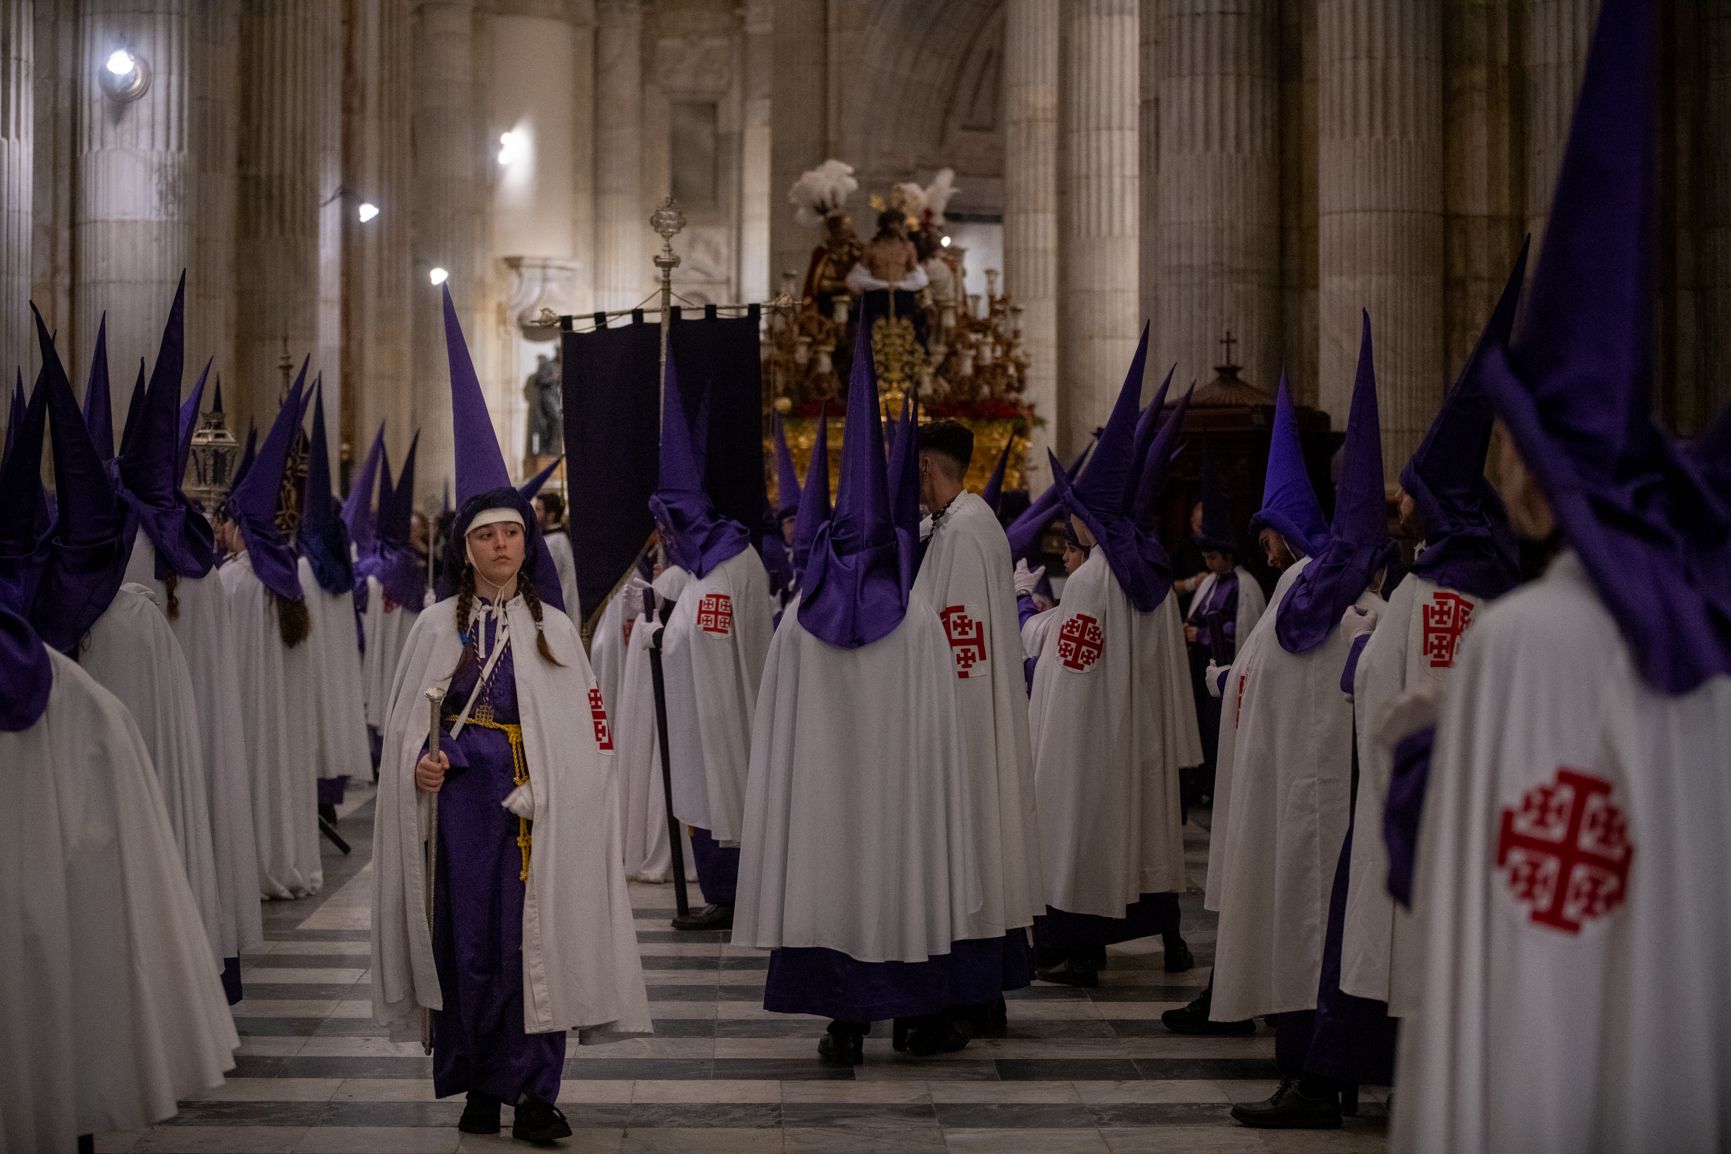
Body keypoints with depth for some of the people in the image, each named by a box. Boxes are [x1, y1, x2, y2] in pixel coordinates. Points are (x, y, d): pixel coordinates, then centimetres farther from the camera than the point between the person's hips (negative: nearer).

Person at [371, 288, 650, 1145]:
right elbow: (406, 720, 7)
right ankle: (478, 1084, 14)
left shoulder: (553, 630, 7)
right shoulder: (437, 627, 6)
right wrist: (419, 762, -12)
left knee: (533, 938, -4)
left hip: (533, 807, 0)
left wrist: (546, 788, -7)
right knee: (465, 938, 1)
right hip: (456, 802, 0)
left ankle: (532, 1091, 2)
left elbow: (581, 735, 5)